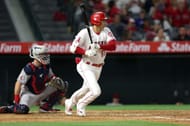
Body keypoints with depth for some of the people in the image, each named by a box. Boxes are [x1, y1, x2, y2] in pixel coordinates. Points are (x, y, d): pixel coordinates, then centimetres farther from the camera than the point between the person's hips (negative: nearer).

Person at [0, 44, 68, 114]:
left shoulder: (46, 66, -5)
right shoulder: (29, 68, -25)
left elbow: (51, 77, 11)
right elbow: (18, 83, -23)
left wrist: (56, 80, -14)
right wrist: (16, 100, -25)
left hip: (42, 92, 7)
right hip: (29, 93, -7)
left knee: (63, 85, -3)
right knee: (23, 110, -35)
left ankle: (45, 106, 5)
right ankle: (8, 108, 0)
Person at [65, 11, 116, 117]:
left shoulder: (106, 31, -4)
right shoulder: (85, 33, -18)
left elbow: (113, 45, -17)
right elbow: (73, 48, -17)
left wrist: (99, 46, -32)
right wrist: (86, 52, -34)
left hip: (98, 67, 7)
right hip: (85, 66, -7)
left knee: (87, 89, 21)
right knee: (96, 91, -18)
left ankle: (70, 103, 45)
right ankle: (81, 106, 8)